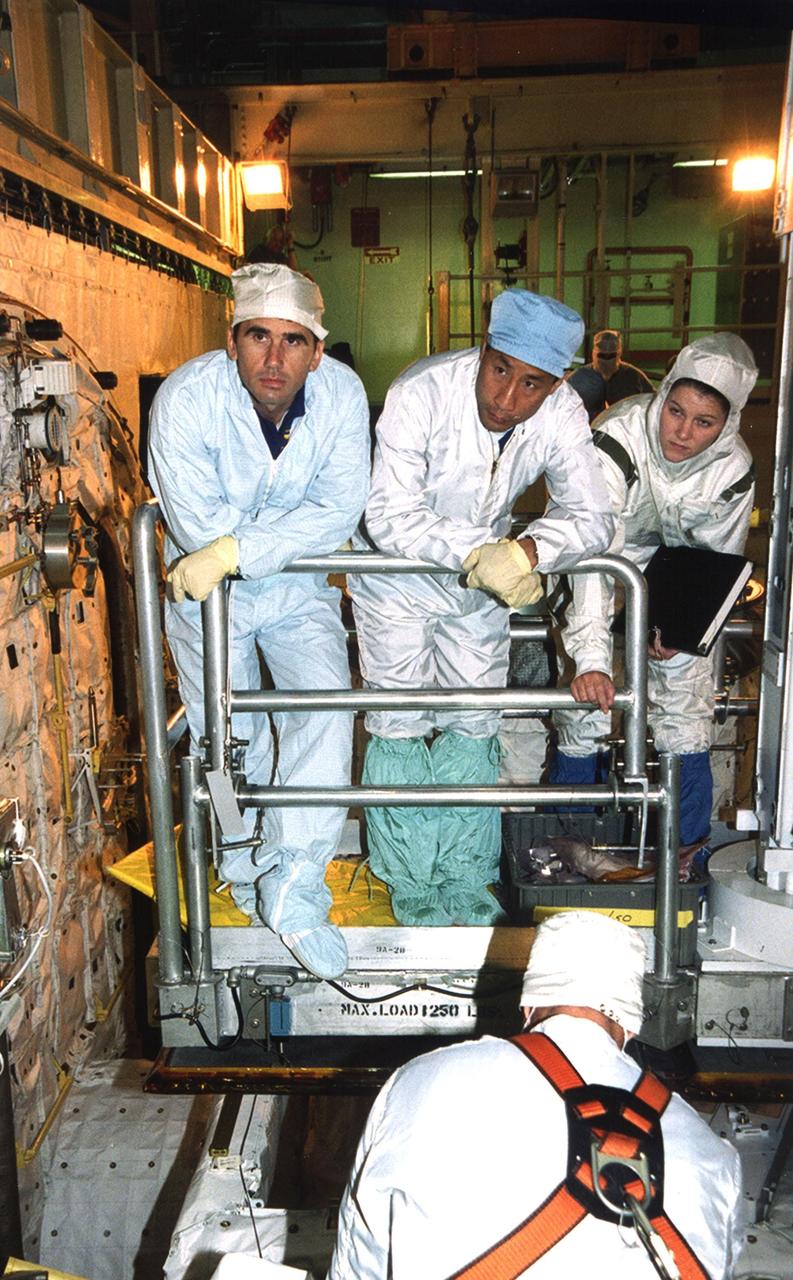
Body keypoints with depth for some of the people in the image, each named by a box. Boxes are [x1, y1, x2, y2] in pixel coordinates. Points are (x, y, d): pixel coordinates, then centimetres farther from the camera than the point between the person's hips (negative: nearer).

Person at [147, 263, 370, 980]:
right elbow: (200, 527, -29)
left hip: (299, 590, 2)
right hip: (208, 593, -2)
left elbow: (343, 510, -23)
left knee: (327, 703, -16)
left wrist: (237, 549, -33)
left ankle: (293, 889, -8)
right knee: (230, 739, 2)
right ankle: (249, 879, 28)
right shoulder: (187, 397, -24)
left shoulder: (341, 392, -16)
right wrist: (302, 526, -20)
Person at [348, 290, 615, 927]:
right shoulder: (422, 392, -30)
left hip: (482, 583, 3)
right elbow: (390, 516, -34)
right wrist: (476, 554, -47)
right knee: (400, 725, -1)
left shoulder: (563, 413, -20)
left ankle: (465, 882, 23)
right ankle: (411, 886, 16)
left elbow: (591, 516, -21)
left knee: (474, 727, 7)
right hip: (398, 576, -3)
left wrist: (526, 550, -41)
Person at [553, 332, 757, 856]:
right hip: (606, 578, -3)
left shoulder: (734, 468, -20)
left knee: (689, 720, 1)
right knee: (586, 713, -8)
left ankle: (687, 851, 19)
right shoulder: (618, 442, -33)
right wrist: (592, 659, -51)